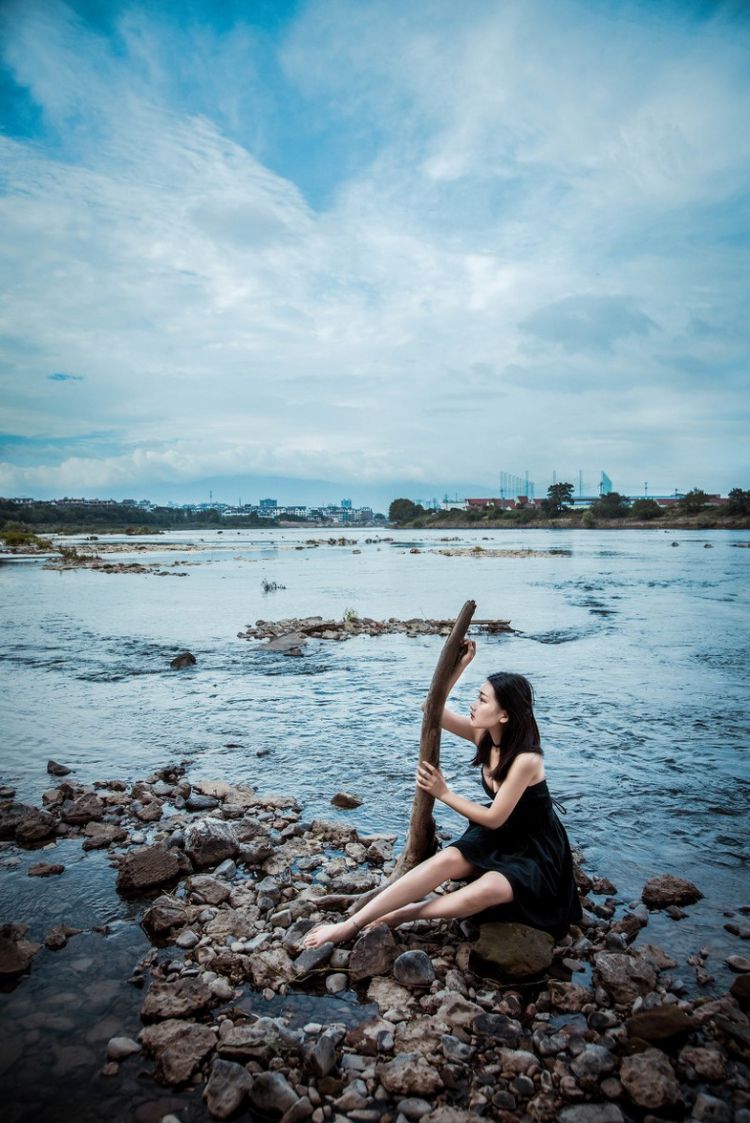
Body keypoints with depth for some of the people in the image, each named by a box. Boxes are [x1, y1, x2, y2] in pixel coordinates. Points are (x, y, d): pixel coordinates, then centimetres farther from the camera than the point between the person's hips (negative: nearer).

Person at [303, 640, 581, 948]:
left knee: (481, 893, -35)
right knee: (445, 860, -23)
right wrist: (458, 666, -16)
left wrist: (444, 793, -18)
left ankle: (399, 915, -17)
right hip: (498, 837, 6)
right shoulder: (484, 735, -7)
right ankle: (351, 924, -27)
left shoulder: (526, 760, -29)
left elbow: (494, 818, -22)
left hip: (536, 852, -6)